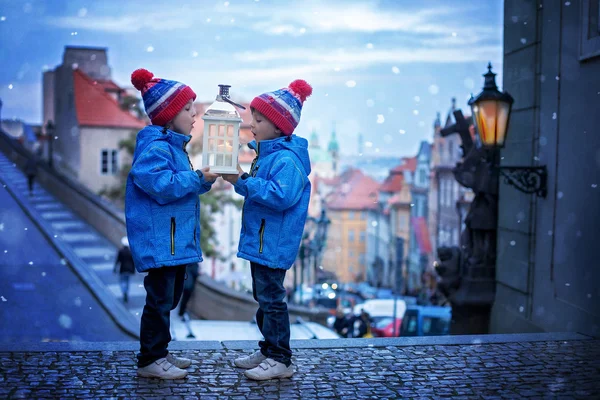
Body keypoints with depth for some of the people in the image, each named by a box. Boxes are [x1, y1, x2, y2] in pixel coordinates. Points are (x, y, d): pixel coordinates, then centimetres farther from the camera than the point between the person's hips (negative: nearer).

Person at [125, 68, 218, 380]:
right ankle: (149, 360, 8)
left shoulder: (173, 145, 16)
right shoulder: (155, 147, -16)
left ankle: (159, 352, 29)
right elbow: (162, 185, -26)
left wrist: (205, 179, 6)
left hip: (176, 240, 11)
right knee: (159, 298, -3)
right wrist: (197, 178, -24)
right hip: (159, 240, -11)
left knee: (169, 297, 17)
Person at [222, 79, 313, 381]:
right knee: (263, 298, 18)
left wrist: (244, 182, -26)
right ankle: (268, 350, 30)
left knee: (271, 299, -4)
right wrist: (240, 180, 6)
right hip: (259, 240, 11)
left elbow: (280, 196, -30)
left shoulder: (286, 159, -19)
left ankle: (280, 360, 6)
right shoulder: (266, 153, 13)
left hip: (274, 243, -11)